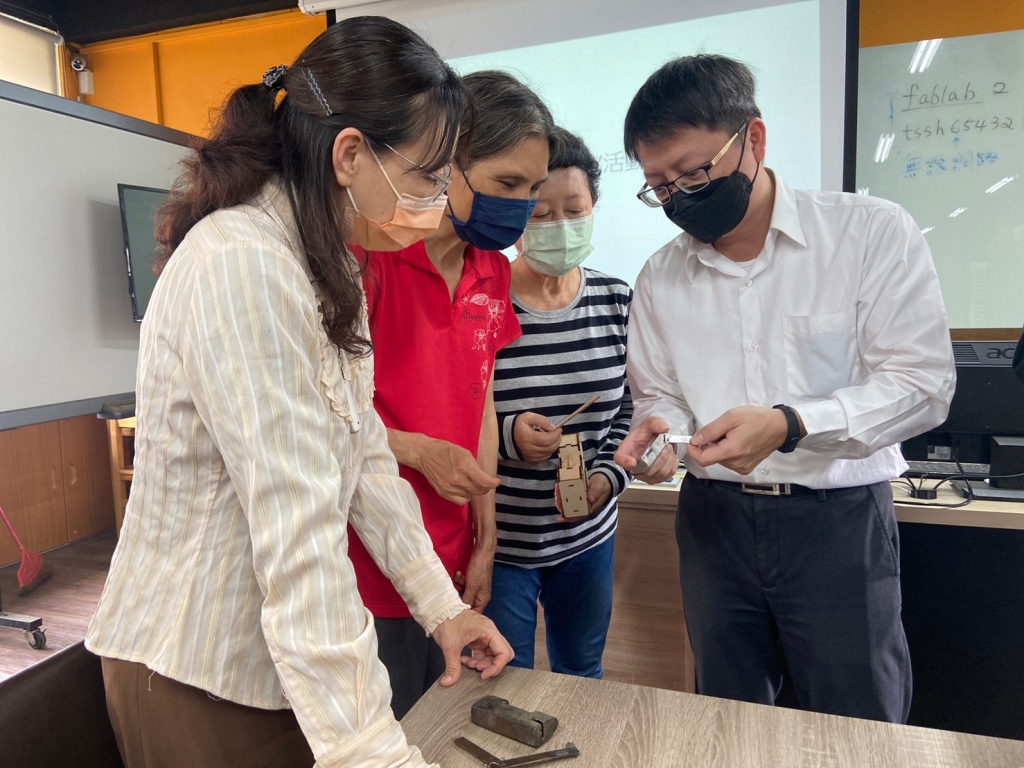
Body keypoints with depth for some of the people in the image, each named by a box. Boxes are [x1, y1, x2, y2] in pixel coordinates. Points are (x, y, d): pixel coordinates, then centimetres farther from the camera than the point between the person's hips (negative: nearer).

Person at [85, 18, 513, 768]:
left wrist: (439, 599, 2)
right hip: (200, 673, -8)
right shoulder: (241, 267, -25)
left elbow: (362, 453, 3)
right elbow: (297, 531, -30)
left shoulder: (326, 267, 5)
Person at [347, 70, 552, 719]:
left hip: (452, 569, 6)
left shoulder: (493, 274, 5)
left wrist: (486, 542, 9)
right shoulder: (367, 255, -17)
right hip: (370, 576, -6)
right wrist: (419, 452, -18)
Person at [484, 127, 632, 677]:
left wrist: (609, 475, -12)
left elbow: (632, 409, 4)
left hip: (588, 535, 4)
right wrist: (506, 435, -27)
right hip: (496, 539, -4)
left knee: (583, 675, 26)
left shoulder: (618, 301, -3)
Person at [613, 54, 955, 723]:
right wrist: (658, 430, -13)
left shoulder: (874, 233, -7)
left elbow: (923, 382, -12)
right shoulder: (660, 278, 4)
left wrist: (789, 425, -26)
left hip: (839, 518, -3)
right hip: (714, 518, 4)